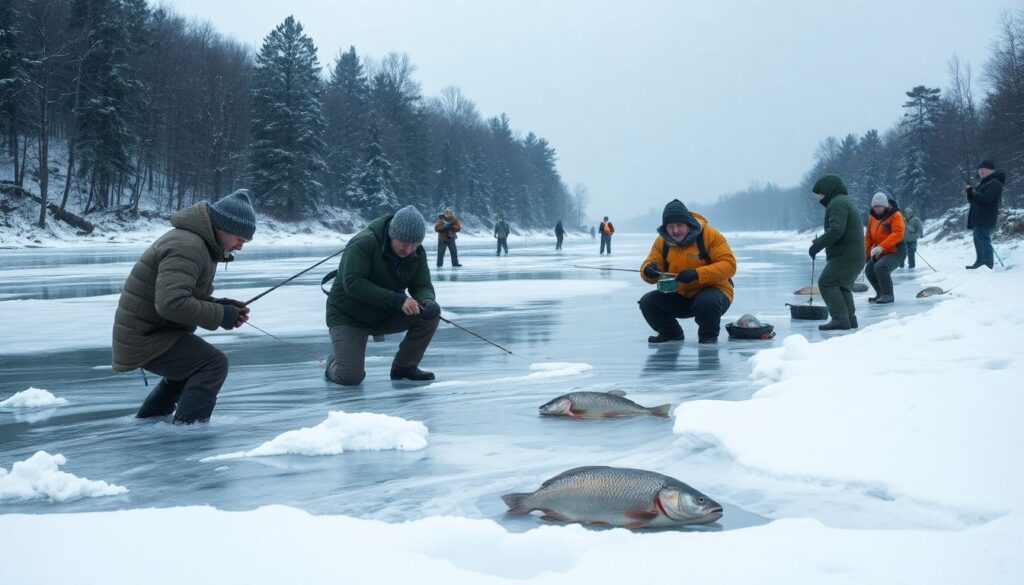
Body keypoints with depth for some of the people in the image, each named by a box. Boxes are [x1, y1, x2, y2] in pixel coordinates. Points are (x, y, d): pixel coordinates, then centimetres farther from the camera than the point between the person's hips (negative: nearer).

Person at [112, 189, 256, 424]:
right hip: (146, 340, -11)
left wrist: (222, 305, 4)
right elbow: (171, 303, -33)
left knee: (191, 364, 31)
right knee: (214, 364, -20)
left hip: (142, 333, 11)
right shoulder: (187, 247, -22)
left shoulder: (199, 243, 14)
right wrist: (220, 315, -24)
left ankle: (144, 425, 41)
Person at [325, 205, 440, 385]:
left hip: (386, 315, 5)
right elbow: (353, 284, -34)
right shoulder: (364, 243, -26)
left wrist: (428, 302, -32)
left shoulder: (417, 253, -7)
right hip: (348, 316, -5)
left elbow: (422, 286, -6)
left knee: (431, 314, -16)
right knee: (351, 377, -20)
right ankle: (334, 364, 18)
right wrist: (396, 299, -41)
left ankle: (404, 367, 2)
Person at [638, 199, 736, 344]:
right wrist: (649, 270, -29)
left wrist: (696, 274, -36)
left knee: (707, 302, -39)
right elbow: (650, 264, -1)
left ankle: (709, 335, -6)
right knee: (647, 302, -15)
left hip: (711, 290, -5)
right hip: (679, 296, 5)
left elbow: (729, 264, -23)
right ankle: (670, 333, 13)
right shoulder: (662, 241, -3)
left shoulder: (710, 235, -16)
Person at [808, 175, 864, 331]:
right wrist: (820, 241, 19)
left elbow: (836, 230, -25)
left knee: (826, 283, -10)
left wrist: (818, 245, -19)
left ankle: (840, 318, -18)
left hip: (845, 255, -11)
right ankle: (850, 317, 19)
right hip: (856, 255, 11)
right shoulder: (847, 201, 23)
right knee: (842, 285, 21)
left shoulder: (837, 203, -12)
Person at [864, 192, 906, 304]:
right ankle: (881, 294, 31)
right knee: (869, 270, 14)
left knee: (880, 267, -30)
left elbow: (897, 234, -29)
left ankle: (888, 295, -19)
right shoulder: (872, 217, 5)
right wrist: (866, 252, 1)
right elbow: (869, 236, 12)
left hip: (895, 252, -9)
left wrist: (881, 247, -36)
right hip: (879, 253, 9)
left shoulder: (896, 216, -17)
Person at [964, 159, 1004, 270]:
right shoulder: (986, 183, 20)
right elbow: (975, 199, 23)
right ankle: (980, 262, 25)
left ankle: (988, 265, -13)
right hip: (979, 218, 11)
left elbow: (986, 198, -25)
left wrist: (973, 192, -12)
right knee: (978, 240, 16)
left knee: (984, 240, -12)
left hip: (985, 218, -11)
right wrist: (970, 191, 1)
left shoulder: (994, 183, -13)